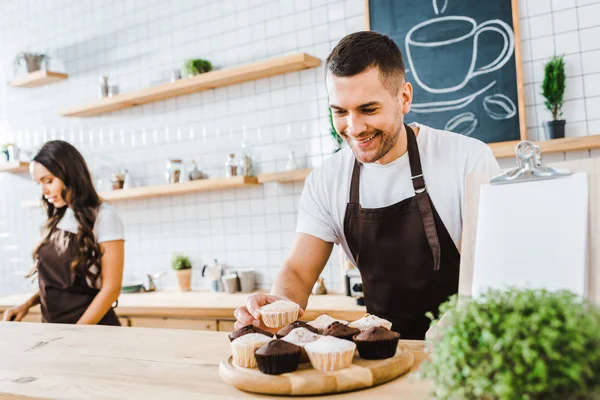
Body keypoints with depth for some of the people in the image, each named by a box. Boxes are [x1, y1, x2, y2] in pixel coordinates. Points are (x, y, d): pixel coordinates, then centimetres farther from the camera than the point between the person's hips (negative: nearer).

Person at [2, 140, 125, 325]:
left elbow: (111, 289, -16)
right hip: (53, 327, 6)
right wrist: (28, 303, -2)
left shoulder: (104, 217, -14)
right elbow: (54, 281, 13)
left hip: (91, 328, -6)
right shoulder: (57, 219, 5)